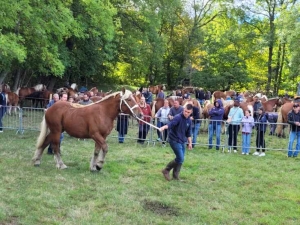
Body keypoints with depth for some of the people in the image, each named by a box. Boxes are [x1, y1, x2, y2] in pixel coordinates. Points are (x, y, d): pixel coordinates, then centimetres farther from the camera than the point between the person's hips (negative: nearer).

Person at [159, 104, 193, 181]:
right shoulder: (178, 117, -18)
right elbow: (170, 124, -36)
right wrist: (163, 128, -55)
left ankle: (175, 175, 23)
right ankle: (166, 170, 4)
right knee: (180, 158, -12)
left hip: (182, 141, 7)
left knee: (181, 159, 9)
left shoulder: (189, 121, 5)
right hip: (175, 140, -7)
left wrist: (190, 143, 15)